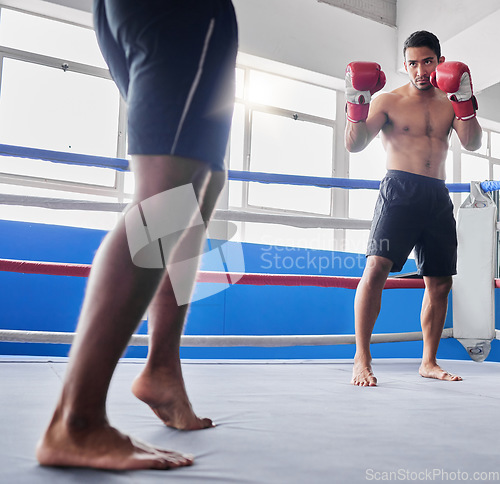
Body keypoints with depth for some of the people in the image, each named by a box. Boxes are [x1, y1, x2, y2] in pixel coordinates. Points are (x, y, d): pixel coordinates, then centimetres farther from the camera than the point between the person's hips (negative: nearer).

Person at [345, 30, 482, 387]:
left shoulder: (450, 103, 16)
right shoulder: (388, 100, 6)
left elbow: (472, 144, 2)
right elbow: (355, 146, -1)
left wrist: (465, 101, -9)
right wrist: (357, 105, -15)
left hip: (438, 197, 5)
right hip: (400, 190, -5)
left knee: (440, 283, 6)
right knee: (377, 266, -23)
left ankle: (429, 362, 20)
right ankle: (362, 359, -16)